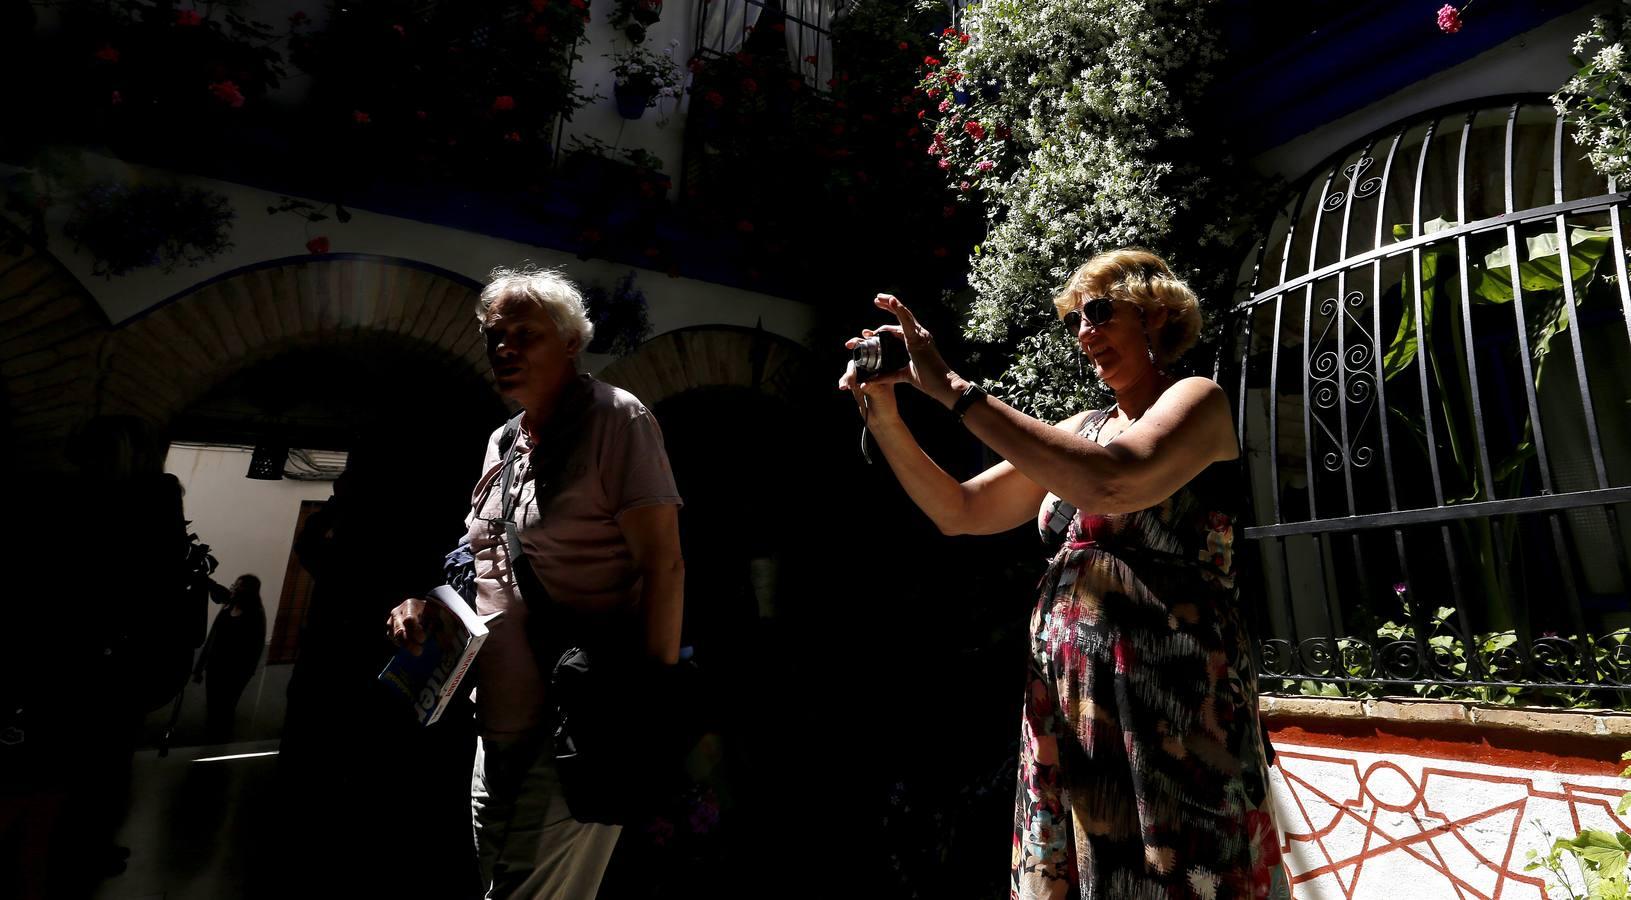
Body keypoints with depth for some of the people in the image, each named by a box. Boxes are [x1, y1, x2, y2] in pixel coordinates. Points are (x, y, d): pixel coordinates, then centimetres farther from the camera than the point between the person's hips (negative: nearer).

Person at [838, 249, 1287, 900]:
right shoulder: (1079, 429, 14)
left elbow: (1110, 483, -26)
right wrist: (885, 416, -3)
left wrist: (951, 388, -24)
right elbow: (958, 512, 10)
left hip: (1171, 702, -6)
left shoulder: (1196, 401, -4)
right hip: (1065, 704, 6)